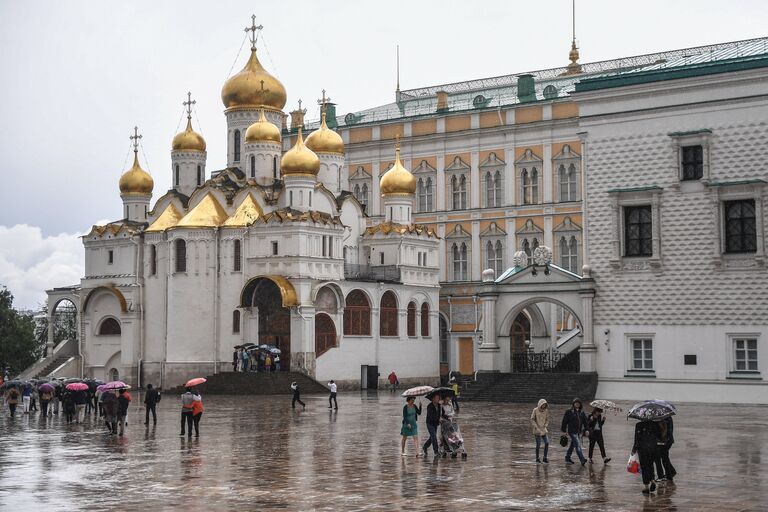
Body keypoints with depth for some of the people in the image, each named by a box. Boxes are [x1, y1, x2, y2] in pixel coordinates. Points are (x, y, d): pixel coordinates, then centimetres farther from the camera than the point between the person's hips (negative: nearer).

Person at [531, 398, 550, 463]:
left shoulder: (546, 410, 3)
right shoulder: (535, 410, -7)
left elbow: (547, 419, 11)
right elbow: (532, 419, -6)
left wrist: (546, 426, -4)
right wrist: (536, 427, -13)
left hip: (544, 430, 4)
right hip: (537, 430, -4)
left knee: (547, 443, -6)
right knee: (538, 444, -3)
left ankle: (545, 458, 5)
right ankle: (537, 458, 12)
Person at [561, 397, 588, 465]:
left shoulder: (581, 412, 10)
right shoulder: (569, 412, -5)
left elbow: (585, 421, 13)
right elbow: (565, 421, -3)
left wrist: (586, 430, 4)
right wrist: (564, 431, -3)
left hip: (579, 432, 6)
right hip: (572, 432, -6)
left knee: (572, 446, 15)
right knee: (578, 445, -14)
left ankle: (567, 458, 26)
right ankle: (582, 460, -21)